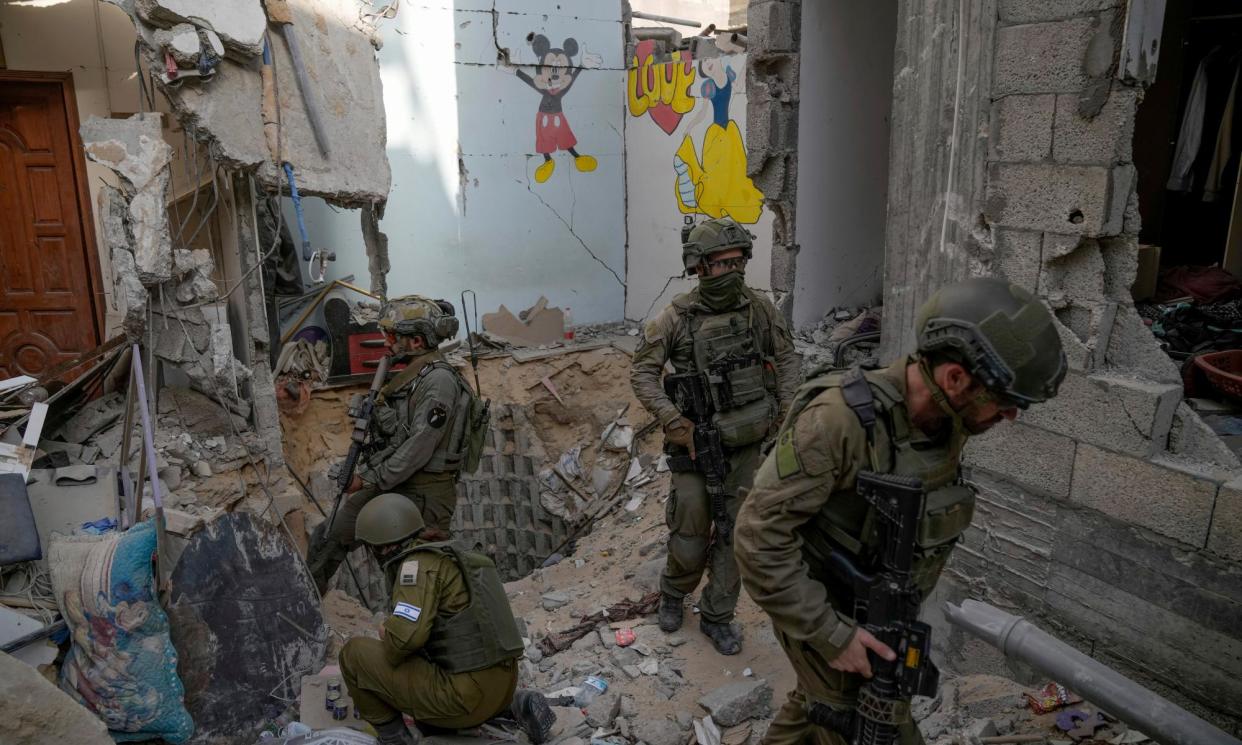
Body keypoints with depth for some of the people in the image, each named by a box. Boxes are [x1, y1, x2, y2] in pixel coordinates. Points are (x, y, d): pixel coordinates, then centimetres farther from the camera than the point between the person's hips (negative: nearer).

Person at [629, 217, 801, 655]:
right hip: (696, 447, -3)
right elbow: (643, 372, -6)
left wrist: (784, 410, 2)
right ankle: (674, 594, 36)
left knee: (734, 536, 10)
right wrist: (676, 422, -14)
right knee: (690, 536, 6)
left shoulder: (759, 309, -3)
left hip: (747, 446, 3)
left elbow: (787, 358, 10)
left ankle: (717, 617, 27)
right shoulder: (677, 318, -12)